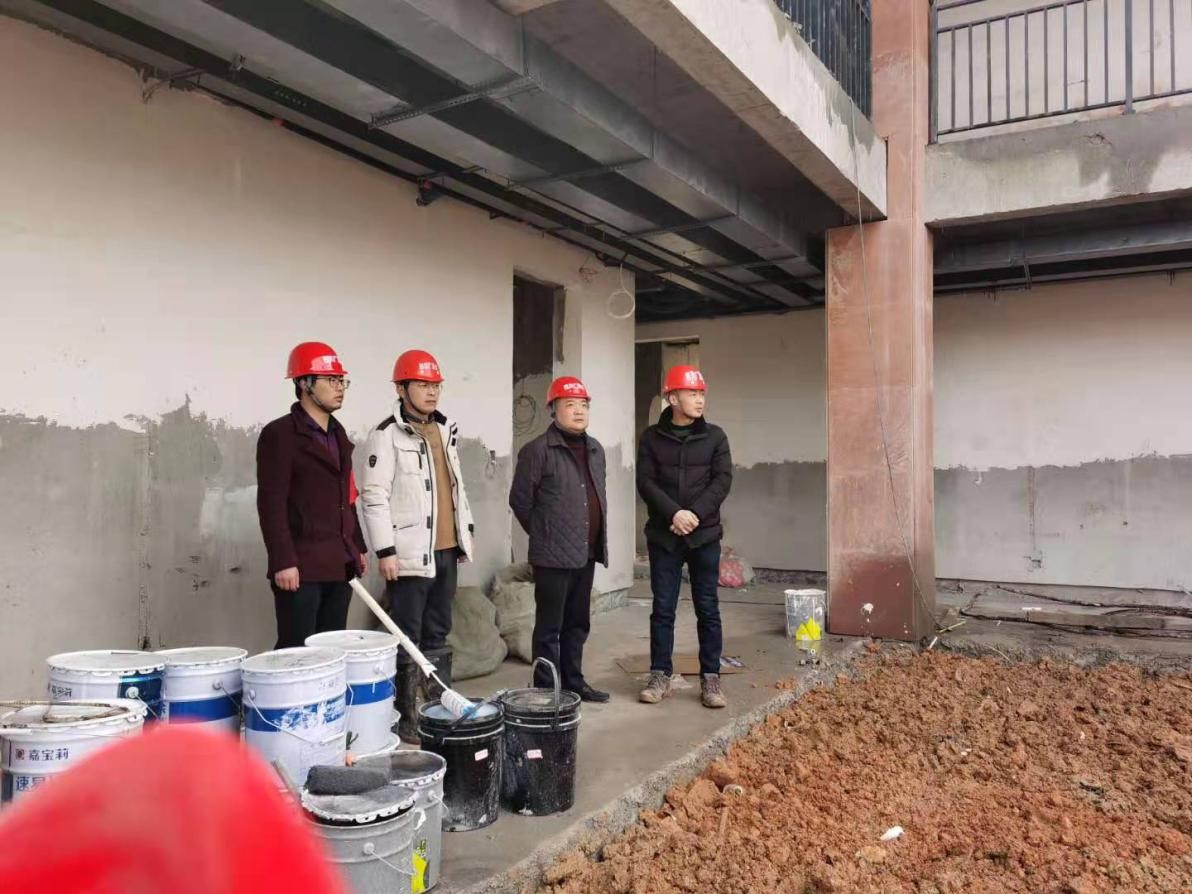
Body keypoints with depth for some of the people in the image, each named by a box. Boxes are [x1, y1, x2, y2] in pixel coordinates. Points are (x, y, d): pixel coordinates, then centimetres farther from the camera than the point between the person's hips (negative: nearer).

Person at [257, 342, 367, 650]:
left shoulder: (338, 433, 16)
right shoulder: (279, 434, -7)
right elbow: (271, 504, -14)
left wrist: (358, 546, 18)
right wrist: (282, 561, -19)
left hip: (339, 565, 7)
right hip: (302, 567, -7)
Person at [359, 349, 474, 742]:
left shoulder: (445, 429, 13)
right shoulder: (387, 435, -10)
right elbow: (374, 496, -14)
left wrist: (465, 530, 18)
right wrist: (386, 551, -18)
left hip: (445, 549, 7)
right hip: (410, 554, -7)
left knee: (438, 634, 16)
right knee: (407, 639, 1)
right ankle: (405, 717, 12)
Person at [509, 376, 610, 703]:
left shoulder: (595, 449, 12)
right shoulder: (537, 450, -10)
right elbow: (520, 500, -6)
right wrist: (544, 534, 4)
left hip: (586, 553, 7)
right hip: (554, 554, -7)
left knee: (577, 624, 16)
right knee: (549, 627, 1)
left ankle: (573, 682, 28)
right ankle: (547, 691, 10)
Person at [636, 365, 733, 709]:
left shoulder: (715, 436, 4)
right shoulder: (652, 438, 3)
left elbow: (722, 480, -3)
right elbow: (646, 482, -4)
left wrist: (696, 514, -15)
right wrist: (673, 513, -18)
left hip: (705, 535, 0)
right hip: (663, 535, 0)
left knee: (708, 608, 5)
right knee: (663, 609, 5)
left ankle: (710, 677, 14)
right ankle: (660, 675, 16)